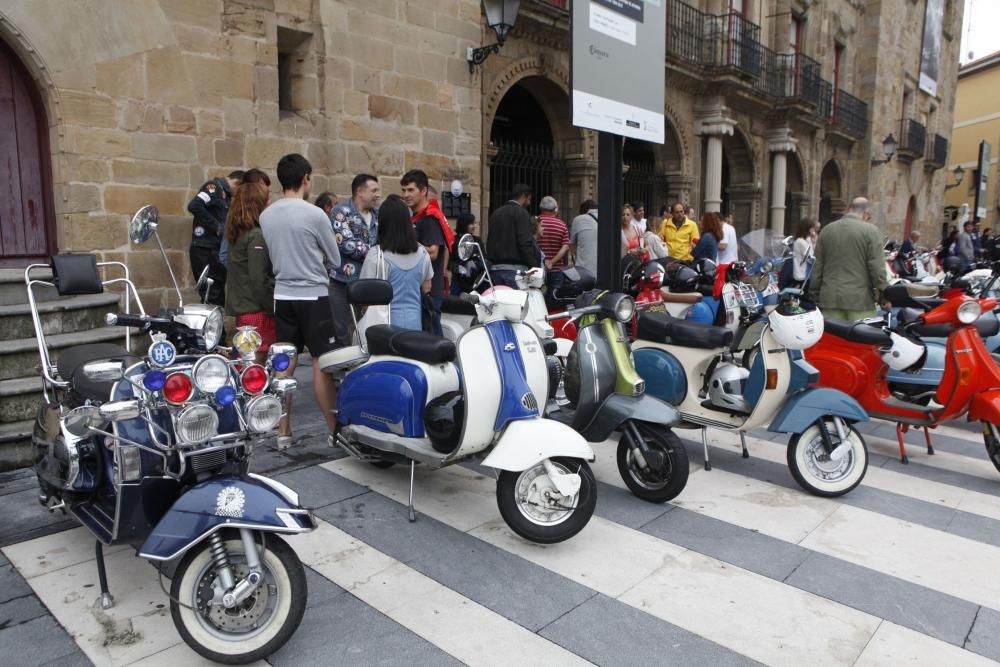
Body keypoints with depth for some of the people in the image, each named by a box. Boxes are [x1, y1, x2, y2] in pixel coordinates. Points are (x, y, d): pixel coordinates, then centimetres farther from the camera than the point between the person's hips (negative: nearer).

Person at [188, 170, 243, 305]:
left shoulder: (225, 193, 19)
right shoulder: (215, 187, -6)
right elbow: (194, 206, -22)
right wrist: (216, 226, -17)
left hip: (216, 251, 9)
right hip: (205, 250, -9)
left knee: (218, 299, 10)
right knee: (213, 299, -10)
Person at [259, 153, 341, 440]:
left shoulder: (266, 216, 4)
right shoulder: (315, 215, -13)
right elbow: (335, 260, -3)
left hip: (283, 295, 6)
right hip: (313, 295, -5)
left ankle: (283, 430, 15)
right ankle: (334, 429, 7)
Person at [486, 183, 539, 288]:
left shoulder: (496, 213, 18)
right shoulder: (521, 213, -6)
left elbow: (489, 242, 19)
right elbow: (526, 243, -15)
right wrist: (534, 267, -12)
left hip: (495, 268, 8)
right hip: (515, 268, -8)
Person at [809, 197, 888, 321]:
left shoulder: (826, 230, 10)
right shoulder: (870, 230, -4)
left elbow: (817, 267, 11)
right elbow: (877, 267, -9)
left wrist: (815, 296, 16)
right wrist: (884, 294, -1)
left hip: (830, 298, 4)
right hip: (860, 299, -4)